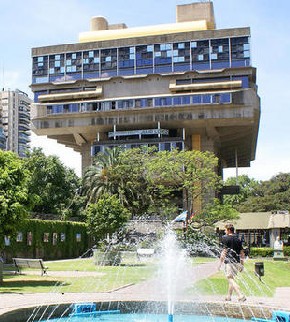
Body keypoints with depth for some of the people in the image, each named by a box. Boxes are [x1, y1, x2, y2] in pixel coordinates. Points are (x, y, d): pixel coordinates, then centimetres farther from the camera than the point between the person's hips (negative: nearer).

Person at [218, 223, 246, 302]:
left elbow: (224, 251, -12)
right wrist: (242, 264, 20)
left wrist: (220, 262, -8)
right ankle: (228, 296, 25)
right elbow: (242, 253, 15)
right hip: (237, 262, 7)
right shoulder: (238, 239, 14)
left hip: (229, 262, -7)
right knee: (232, 278, 18)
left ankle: (241, 296, -20)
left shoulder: (226, 238, -6)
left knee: (230, 279, -8)